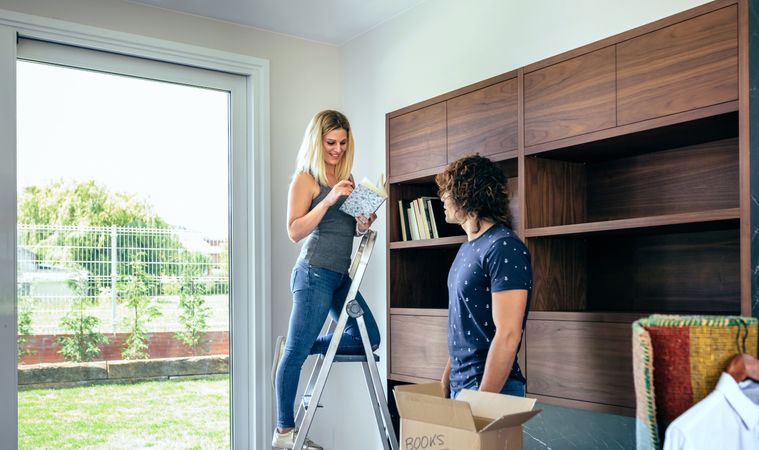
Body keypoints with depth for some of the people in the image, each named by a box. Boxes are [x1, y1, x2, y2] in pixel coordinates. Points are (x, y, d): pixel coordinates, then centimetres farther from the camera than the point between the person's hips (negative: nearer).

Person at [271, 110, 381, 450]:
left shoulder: (346, 177, 15)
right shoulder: (305, 177, -5)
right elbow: (295, 232, -11)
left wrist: (363, 225, 1)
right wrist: (329, 199, -19)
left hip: (340, 275, 8)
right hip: (315, 272, -8)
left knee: (368, 338, 8)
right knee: (297, 353, -2)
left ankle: (291, 349, 16)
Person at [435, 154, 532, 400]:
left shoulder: (504, 247, -17)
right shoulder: (467, 248, 11)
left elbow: (508, 335, -23)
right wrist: (446, 379, 15)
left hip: (491, 388, -8)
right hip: (459, 385, 8)